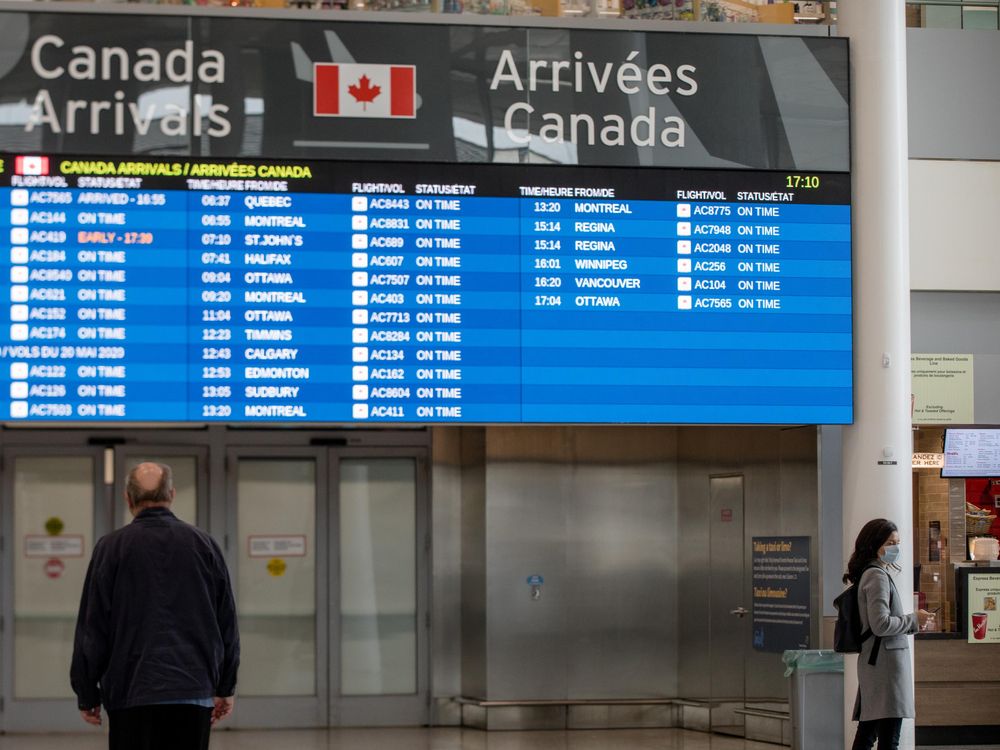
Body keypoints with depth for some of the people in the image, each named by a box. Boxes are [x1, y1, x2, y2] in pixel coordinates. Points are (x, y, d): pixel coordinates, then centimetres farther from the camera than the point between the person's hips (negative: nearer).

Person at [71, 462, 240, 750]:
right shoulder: (204, 545, 6)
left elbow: (92, 629, -1)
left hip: (132, 695, -2)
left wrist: (87, 694, 7)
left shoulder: (111, 548, -1)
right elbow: (227, 624, 9)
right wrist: (225, 687, 17)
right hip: (195, 691, 2)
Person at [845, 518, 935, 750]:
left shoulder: (868, 574, 18)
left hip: (872, 664, 10)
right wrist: (914, 620, -8)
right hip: (886, 663, -10)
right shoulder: (877, 576, -12)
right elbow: (881, 624, -20)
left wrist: (913, 623, 12)